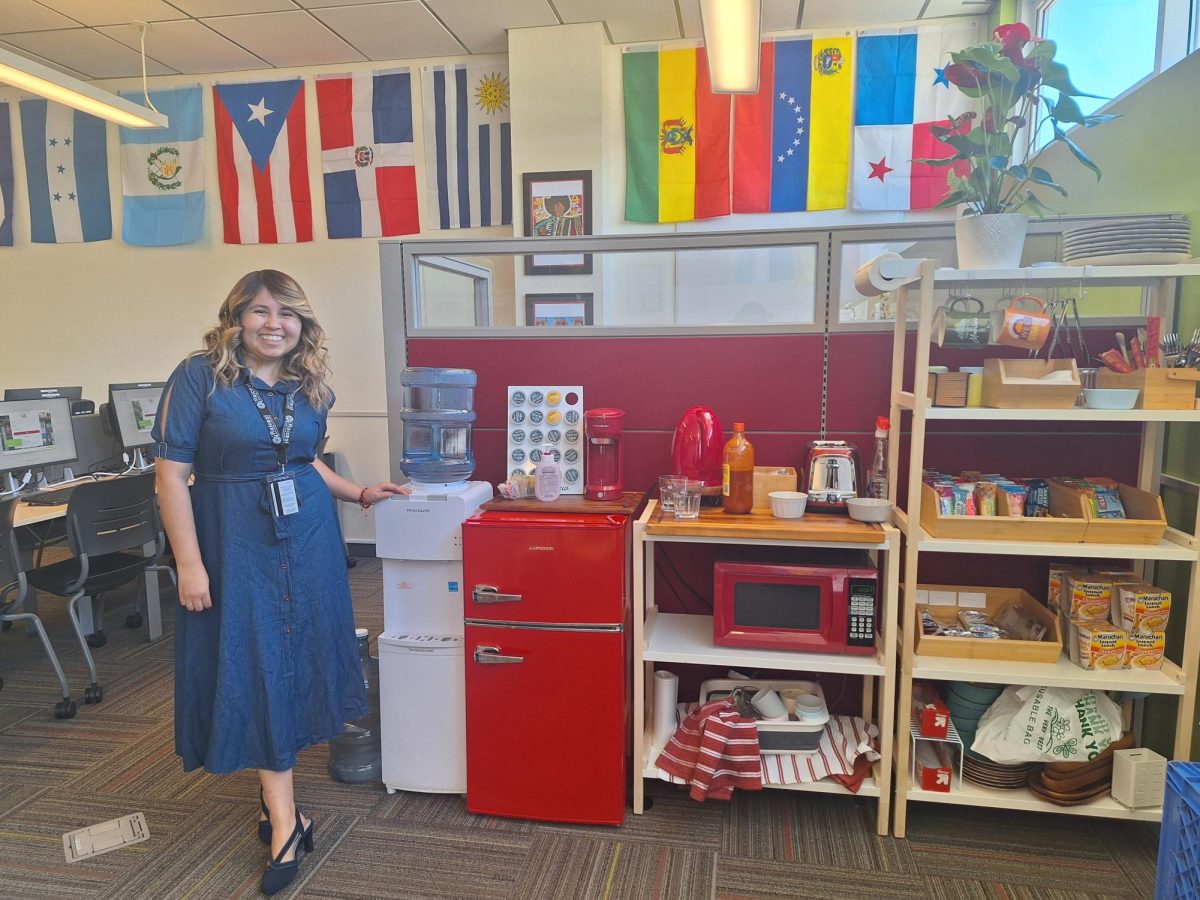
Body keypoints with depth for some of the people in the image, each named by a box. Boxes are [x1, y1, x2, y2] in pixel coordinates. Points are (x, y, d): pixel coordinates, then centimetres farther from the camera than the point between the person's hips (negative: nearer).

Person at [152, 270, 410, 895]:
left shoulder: (308, 385, 6)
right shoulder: (200, 376, -9)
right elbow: (172, 473, -10)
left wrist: (361, 495, 7)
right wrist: (189, 564, -14)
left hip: (308, 537, 5)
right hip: (236, 540, -5)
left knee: (301, 654, 11)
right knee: (256, 664, 1)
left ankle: (273, 788, 32)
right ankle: (285, 821, 11)